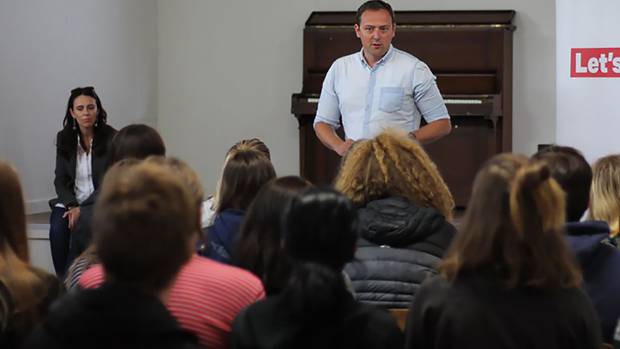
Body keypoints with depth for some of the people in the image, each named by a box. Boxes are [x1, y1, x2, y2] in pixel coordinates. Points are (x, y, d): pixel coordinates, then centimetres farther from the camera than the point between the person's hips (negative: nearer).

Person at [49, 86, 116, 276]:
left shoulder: (111, 138, -6)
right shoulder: (64, 138, 6)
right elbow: (60, 179, 6)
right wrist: (73, 206, -13)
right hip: (71, 201, 3)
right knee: (58, 227, -29)